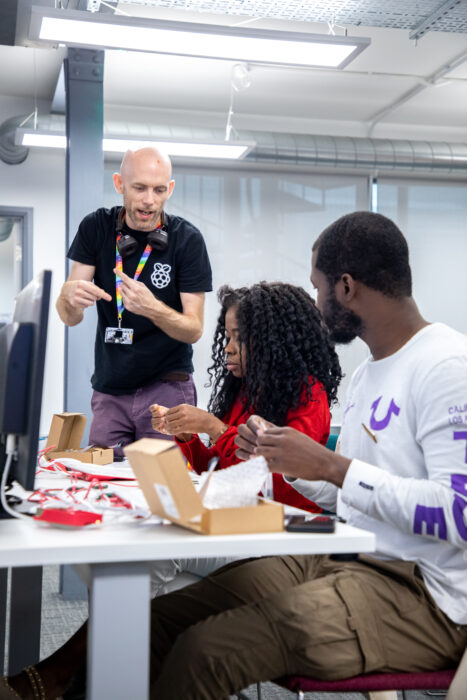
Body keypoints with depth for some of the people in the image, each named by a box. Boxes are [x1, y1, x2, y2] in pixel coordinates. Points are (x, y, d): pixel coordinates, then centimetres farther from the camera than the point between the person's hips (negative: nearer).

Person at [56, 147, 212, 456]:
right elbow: (70, 318, -4)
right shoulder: (96, 227, -2)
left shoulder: (187, 239, -8)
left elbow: (195, 330, -9)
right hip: (109, 389, 2)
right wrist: (71, 295, -28)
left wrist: (153, 309, -29)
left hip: (167, 387, -2)